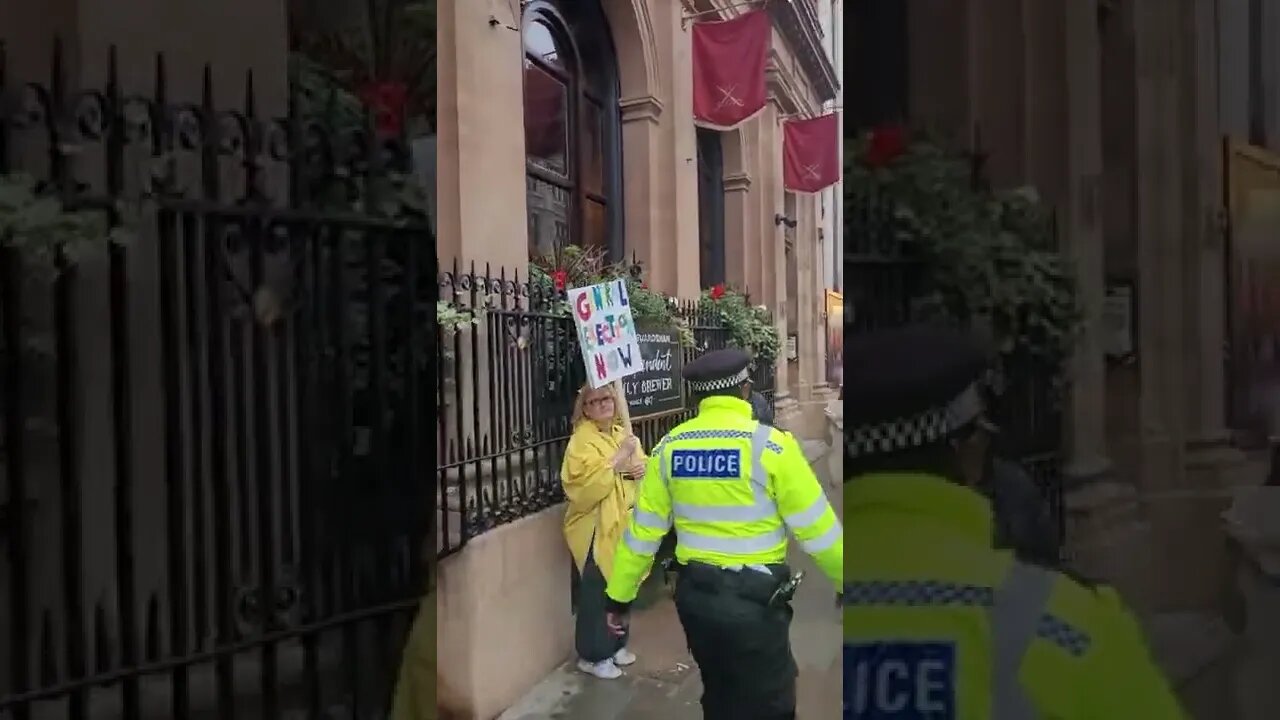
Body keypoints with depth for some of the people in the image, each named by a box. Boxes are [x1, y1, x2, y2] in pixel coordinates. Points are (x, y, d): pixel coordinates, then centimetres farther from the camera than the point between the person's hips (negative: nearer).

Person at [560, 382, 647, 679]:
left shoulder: (622, 433, 13)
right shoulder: (582, 439, -12)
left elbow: (642, 466, 19)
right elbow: (585, 481, -25)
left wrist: (642, 468, -4)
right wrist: (619, 459, -25)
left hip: (625, 524, 8)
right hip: (597, 528, -8)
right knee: (596, 593, -2)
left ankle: (615, 645, 33)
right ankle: (592, 655, 12)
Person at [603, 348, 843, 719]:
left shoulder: (669, 446, -2)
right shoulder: (770, 445, -14)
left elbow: (642, 530, 3)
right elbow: (816, 527, -10)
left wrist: (619, 597, 12)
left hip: (694, 593, 5)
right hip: (754, 598, -5)